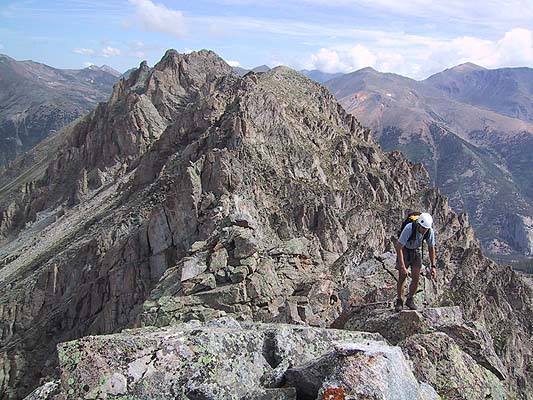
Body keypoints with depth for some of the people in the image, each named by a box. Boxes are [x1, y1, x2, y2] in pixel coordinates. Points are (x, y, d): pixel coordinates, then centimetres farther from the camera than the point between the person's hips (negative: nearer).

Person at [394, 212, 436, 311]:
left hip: (416, 251, 3)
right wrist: (402, 267, -36)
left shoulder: (430, 231, -23)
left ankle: (410, 300, 15)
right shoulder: (408, 229, -36)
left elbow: (431, 248, -6)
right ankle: (399, 301, 8)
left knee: (416, 278, -6)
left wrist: (433, 266, -9)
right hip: (404, 250, -3)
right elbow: (398, 248, -33)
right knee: (402, 277, -10)